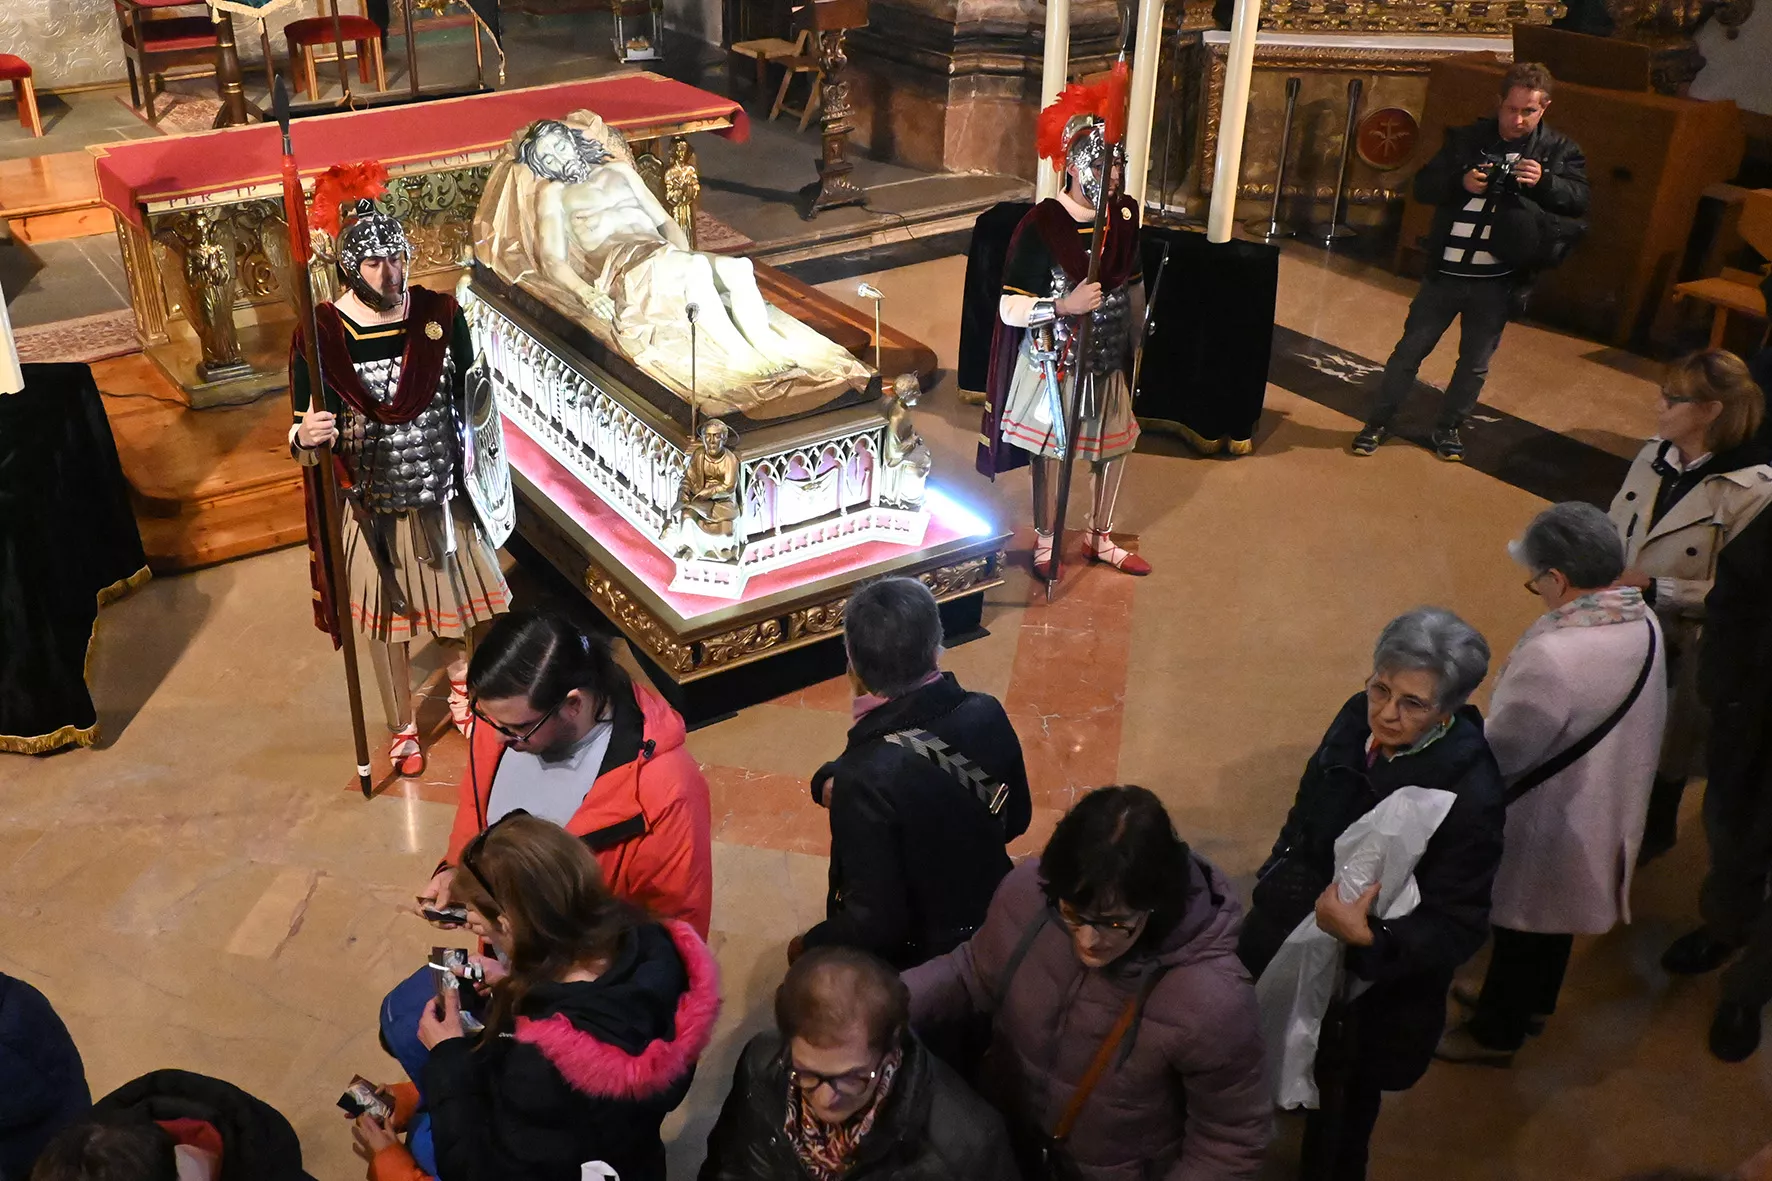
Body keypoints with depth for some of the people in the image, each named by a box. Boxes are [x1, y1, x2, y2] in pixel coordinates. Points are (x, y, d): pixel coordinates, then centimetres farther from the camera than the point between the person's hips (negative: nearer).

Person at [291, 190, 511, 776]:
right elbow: (305, 434, -9)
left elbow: (470, 398, 3)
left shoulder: (441, 314, -9)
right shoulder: (322, 332, -14)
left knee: (459, 602, 18)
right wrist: (305, 437, -32)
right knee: (387, 622, 13)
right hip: (373, 506, -2)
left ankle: (461, 687, 49)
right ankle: (403, 727, 36)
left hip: (443, 495, 2)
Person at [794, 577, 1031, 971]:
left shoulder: (868, 776, -33)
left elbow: (876, 925, -28)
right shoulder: (987, 714, -17)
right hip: (990, 928, 5)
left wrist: (809, 946, -8)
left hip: (911, 964, -5)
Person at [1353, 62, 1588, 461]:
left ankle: (1449, 427, 31)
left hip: (1497, 282, 0)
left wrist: (1544, 181, -28)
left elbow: (1580, 199, -9)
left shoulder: (1558, 150, 0)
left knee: (1475, 362, 13)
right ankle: (1378, 422, 20)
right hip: (1445, 272, 0)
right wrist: (1461, 181, -21)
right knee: (1410, 350, 7)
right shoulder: (1467, 139, 0)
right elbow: (1423, 186, -2)